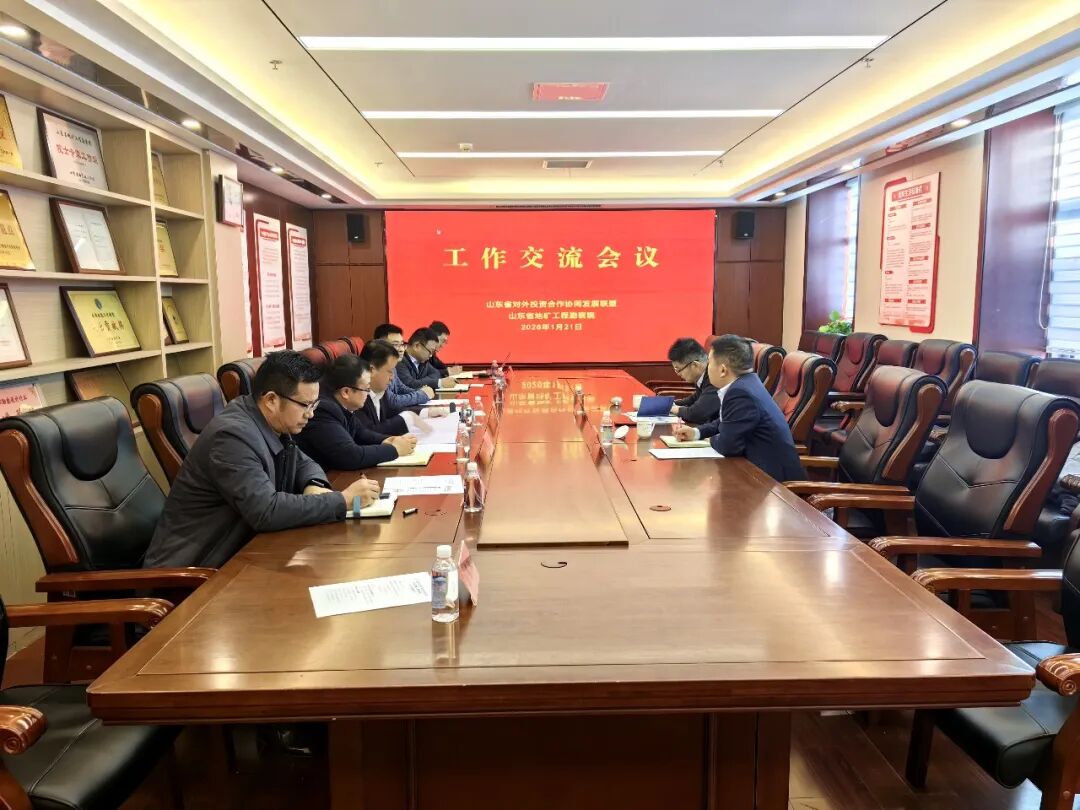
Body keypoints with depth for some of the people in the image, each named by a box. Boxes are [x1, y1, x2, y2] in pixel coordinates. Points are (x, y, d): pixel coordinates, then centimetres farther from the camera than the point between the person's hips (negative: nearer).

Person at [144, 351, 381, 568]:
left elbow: (303, 463, 15)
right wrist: (343, 501, -25)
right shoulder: (233, 435, -24)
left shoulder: (273, 424, 1)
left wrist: (315, 487, -8)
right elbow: (266, 511, -31)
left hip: (237, 551, 8)